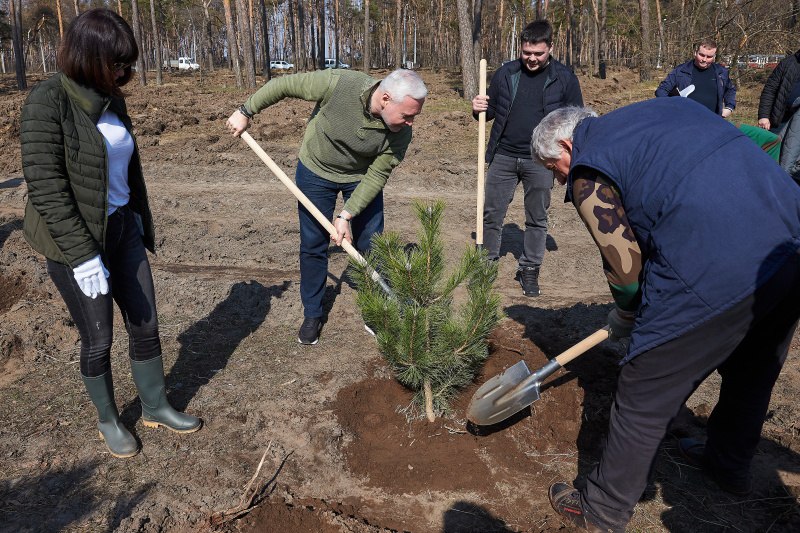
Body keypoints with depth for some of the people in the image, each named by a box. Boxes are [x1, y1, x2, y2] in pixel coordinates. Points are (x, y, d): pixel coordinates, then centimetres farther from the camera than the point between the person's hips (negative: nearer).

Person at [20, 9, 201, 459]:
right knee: (98, 340, 8)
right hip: (76, 241, -6)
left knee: (146, 324, 13)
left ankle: (156, 407, 33)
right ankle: (108, 420, 33)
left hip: (123, 229, 7)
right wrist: (82, 254, -22)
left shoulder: (111, 100, 4)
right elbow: (45, 188, -20)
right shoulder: (48, 102, -17)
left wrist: (141, 221, 21)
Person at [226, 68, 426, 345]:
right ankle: (312, 316, 20)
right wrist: (246, 111, -11)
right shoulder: (337, 84, -33)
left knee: (371, 246, 0)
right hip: (316, 170, -1)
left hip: (361, 177, 1)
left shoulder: (400, 133, -27)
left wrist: (347, 215, -25)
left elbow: (377, 176, -19)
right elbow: (284, 85, -20)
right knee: (313, 246, 4)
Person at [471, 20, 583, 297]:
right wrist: (479, 109, -12)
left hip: (540, 161, -2)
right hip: (503, 157, 2)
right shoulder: (505, 73, 4)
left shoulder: (564, 78, -2)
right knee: (491, 214, 5)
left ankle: (529, 270, 21)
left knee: (537, 219, 7)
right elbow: (491, 111, 12)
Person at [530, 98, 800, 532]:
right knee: (752, 375, 29)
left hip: (716, 276, -9)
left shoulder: (587, 173, -2)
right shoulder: (666, 106, 21)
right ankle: (729, 464, 54)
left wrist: (626, 315, 20)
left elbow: (624, 266, -4)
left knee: (643, 401, 9)